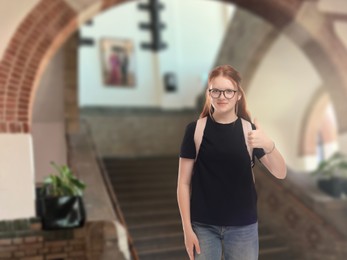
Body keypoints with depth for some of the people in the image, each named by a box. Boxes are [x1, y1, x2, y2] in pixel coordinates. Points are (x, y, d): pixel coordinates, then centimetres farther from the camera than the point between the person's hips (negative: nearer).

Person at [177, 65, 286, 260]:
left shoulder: (249, 130, -1)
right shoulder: (196, 130, -4)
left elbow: (280, 173, -10)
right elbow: (184, 183, -2)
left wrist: (269, 145, -29)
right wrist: (187, 228, -5)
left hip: (243, 227, 1)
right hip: (204, 226, -1)